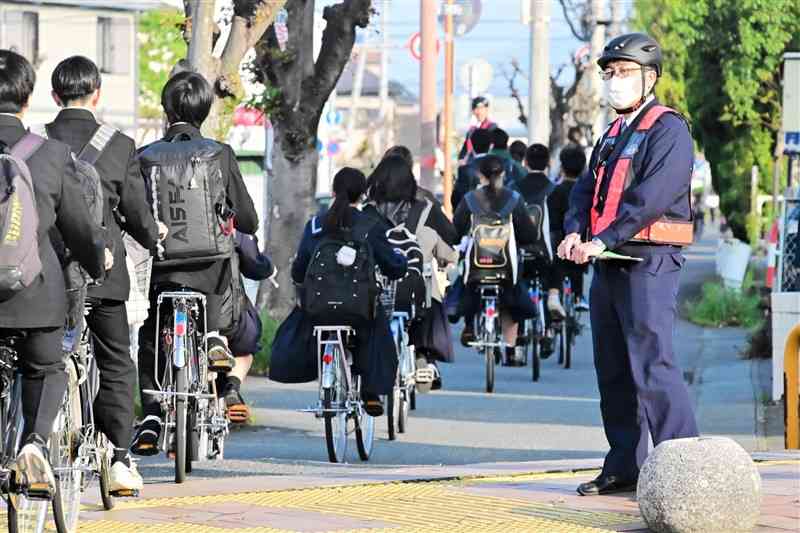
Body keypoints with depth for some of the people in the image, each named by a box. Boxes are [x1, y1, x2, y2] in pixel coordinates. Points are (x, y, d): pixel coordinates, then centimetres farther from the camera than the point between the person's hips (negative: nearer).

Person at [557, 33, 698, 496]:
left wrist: (603, 241, -22)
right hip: (609, 265, 9)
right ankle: (624, 467, 16)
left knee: (652, 366, -15)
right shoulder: (614, 134, 21)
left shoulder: (668, 129, -7)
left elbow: (652, 196, -19)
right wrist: (575, 233, -4)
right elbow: (587, 188, 16)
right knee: (613, 369, 10)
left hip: (649, 264, -9)